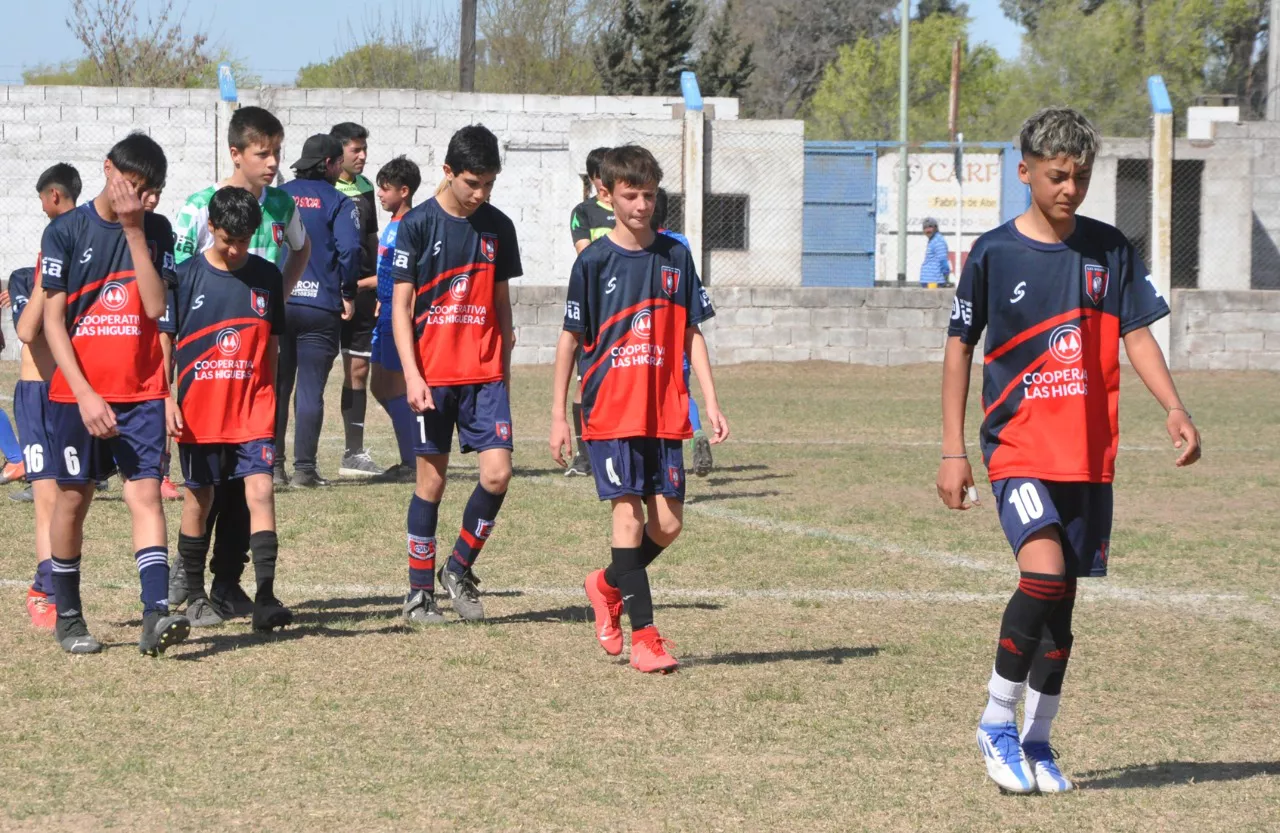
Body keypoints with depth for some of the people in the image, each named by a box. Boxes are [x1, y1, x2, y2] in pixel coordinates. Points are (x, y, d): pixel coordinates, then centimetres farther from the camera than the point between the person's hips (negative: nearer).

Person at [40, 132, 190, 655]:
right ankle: (67, 617, 20)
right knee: (73, 496, 6)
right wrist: (84, 394, -12)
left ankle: (156, 613, -22)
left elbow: (156, 306, -7)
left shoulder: (156, 232, 6)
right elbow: (52, 321, -3)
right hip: (78, 391, -1)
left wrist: (134, 230, -11)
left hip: (141, 391, 1)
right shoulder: (66, 231, -1)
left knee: (145, 493, -11)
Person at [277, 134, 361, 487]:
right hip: (320, 307, -3)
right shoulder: (337, 202, -2)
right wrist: (347, 294, -1)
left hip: (275, 303, 3)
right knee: (310, 389, -1)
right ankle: (304, 467, -4)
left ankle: (272, 463, 7)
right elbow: (349, 248, -13)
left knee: (275, 386, 10)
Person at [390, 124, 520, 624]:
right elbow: (401, 305, -4)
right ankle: (420, 592, 11)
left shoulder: (498, 227, 8)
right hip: (433, 374, -3)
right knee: (432, 479, 1)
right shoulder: (418, 224, -4)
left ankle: (460, 569, 12)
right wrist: (411, 374, -12)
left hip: (485, 374, 3)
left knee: (497, 473, -8)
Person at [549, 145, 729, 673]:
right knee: (628, 512, -11)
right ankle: (644, 635, -6)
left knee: (668, 522, 1)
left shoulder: (675, 256, 7)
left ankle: (608, 586, 28)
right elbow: (570, 339, 2)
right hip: (609, 412, -4)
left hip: (664, 412, 4)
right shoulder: (594, 261, -3)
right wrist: (558, 416, 0)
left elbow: (692, 333, 11)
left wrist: (711, 403, 3)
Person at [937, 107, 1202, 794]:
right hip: (1018, 449, -4)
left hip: (1090, 455, 4)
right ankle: (996, 723, -8)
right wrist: (952, 450, -1)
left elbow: (1136, 333, 8)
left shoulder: (1109, 249, 5)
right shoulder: (993, 254, -3)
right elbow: (959, 348, 3)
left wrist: (1173, 408, -8)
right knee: (1044, 574, -23)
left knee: (1062, 600, 6)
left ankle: (1036, 740, 20)